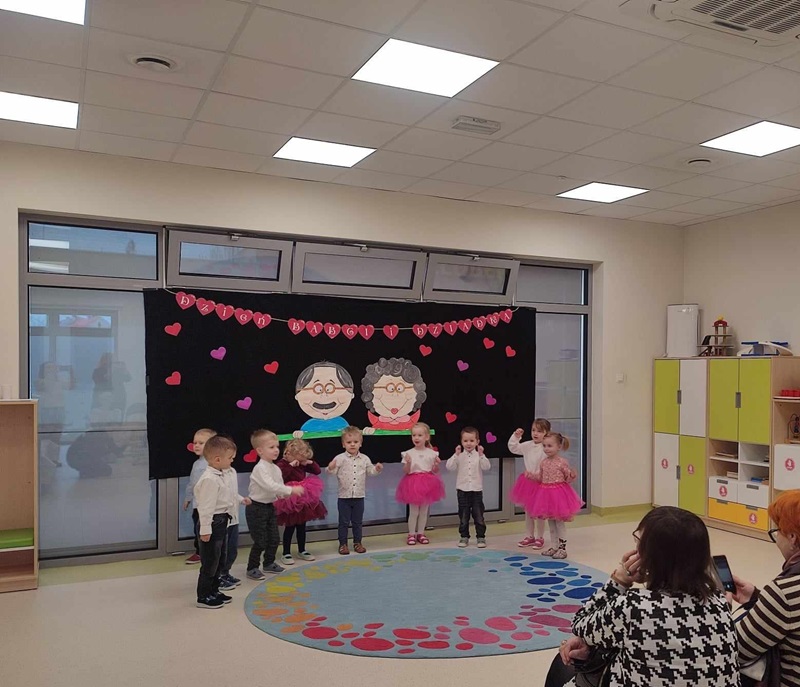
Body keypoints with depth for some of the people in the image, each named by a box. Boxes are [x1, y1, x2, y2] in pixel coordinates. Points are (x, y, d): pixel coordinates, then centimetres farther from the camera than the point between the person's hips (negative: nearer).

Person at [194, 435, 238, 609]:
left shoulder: (219, 476, 11)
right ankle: (203, 597, 10)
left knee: (220, 559, 18)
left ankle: (213, 591, 31)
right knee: (210, 561, -1)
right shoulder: (210, 479, -21)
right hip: (213, 523, -11)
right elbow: (206, 506, -23)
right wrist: (205, 529, -23)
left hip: (222, 522, 11)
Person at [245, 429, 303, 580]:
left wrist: (285, 494, -10)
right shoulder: (260, 468, -22)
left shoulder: (276, 468, 6)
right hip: (256, 508, -8)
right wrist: (291, 490, -34)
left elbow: (279, 486, 13)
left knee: (274, 538, 14)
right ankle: (252, 568, 12)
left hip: (270, 506, 8)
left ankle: (269, 563, 32)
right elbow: (270, 486, -33)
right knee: (260, 541, -4)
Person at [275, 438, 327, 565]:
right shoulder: (282, 464, -14)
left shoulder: (302, 464, 7)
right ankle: (286, 553, 14)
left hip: (304, 500, 7)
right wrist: (291, 465, -31)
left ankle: (302, 550, 29)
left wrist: (310, 462, -4)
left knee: (302, 526, 15)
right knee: (290, 527, 2)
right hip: (290, 502, -6)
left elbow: (317, 471, 13)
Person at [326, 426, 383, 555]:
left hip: (359, 496, 3)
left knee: (357, 522, 13)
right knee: (344, 522, 6)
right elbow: (333, 472, -12)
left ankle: (357, 543, 26)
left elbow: (370, 471, 9)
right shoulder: (340, 458, -8)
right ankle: (343, 544, 17)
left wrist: (377, 469, -10)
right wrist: (330, 468, -34)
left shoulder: (364, 459, 2)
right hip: (344, 496, -3)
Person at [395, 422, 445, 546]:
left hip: (427, 484, 2)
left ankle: (421, 533, 23)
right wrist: (408, 463, -23)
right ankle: (412, 534, 14)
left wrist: (436, 465, -14)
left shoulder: (431, 453, 0)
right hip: (413, 484, -2)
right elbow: (406, 471, -6)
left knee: (424, 511, 11)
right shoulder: (409, 453, -5)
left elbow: (435, 471, 7)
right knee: (413, 511, 3)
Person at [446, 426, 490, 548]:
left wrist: (481, 455, -25)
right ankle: (464, 537, 17)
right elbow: (449, 466, -12)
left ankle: (481, 537, 14)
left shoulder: (479, 456, -1)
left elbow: (486, 467, -14)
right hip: (462, 489, 0)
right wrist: (456, 455, -22)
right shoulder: (459, 456, -1)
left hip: (477, 489, 0)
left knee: (478, 514, 4)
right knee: (463, 515, 8)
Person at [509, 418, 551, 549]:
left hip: (540, 482, -6)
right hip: (527, 481, 6)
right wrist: (516, 436, -7)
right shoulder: (527, 445, 2)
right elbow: (513, 448, 6)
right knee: (528, 510, 15)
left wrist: (535, 475, -27)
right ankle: (529, 536, 28)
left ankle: (540, 538, 20)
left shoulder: (546, 449, -18)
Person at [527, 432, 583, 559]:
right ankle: (553, 547, 25)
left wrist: (572, 475, -27)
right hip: (545, 493, 6)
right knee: (550, 522, 15)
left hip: (559, 493, -6)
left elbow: (568, 478, -7)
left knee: (559, 522, 2)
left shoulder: (562, 462, -12)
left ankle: (562, 548, 12)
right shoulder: (543, 462, 4)